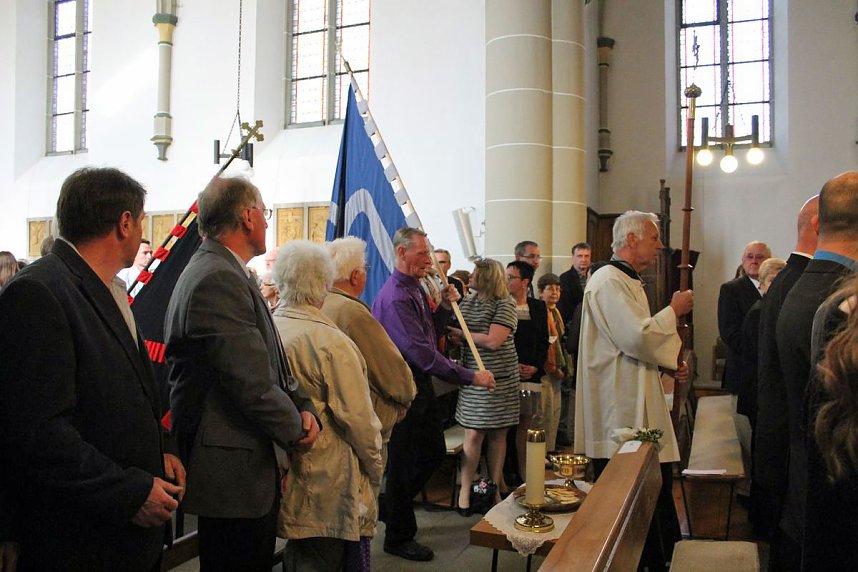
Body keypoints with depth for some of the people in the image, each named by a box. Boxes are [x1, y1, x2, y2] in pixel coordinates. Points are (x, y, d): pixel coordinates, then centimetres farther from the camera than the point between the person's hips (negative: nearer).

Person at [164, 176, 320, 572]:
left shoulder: (220, 272, 13)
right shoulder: (218, 280, -21)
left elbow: (267, 362, 13)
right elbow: (253, 383, -24)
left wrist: (302, 406, -1)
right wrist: (296, 429, -8)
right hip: (233, 476, -10)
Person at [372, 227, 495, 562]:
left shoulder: (415, 289, 9)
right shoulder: (395, 298, -23)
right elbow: (422, 353, -28)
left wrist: (445, 306, 1)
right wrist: (470, 377, -25)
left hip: (420, 384, 10)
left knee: (433, 452, 19)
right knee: (403, 463, 6)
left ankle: (390, 508, 38)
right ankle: (398, 537, 25)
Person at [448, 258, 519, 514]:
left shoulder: (505, 304, -7)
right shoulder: (467, 303, 9)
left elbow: (493, 341, -17)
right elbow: (450, 326, 15)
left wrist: (460, 332, -10)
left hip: (500, 377, -2)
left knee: (498, 435, 8)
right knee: (473, 434, -2)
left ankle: (495, 489, 20)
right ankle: (465, 490, 9)